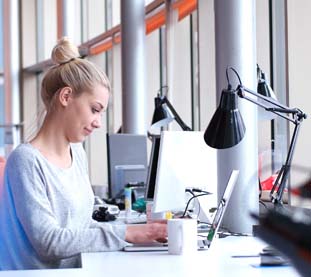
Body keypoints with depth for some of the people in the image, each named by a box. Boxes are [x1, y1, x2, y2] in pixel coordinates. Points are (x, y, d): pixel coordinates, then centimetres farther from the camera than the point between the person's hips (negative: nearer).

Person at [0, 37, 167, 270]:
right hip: (37, 270, -6)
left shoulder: (77, 153, 13)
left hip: (75, 269, 6)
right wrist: (124, 234, -17)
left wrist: (140, 232, 2)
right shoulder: (27, 160, -12)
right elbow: (48, 241, -18)